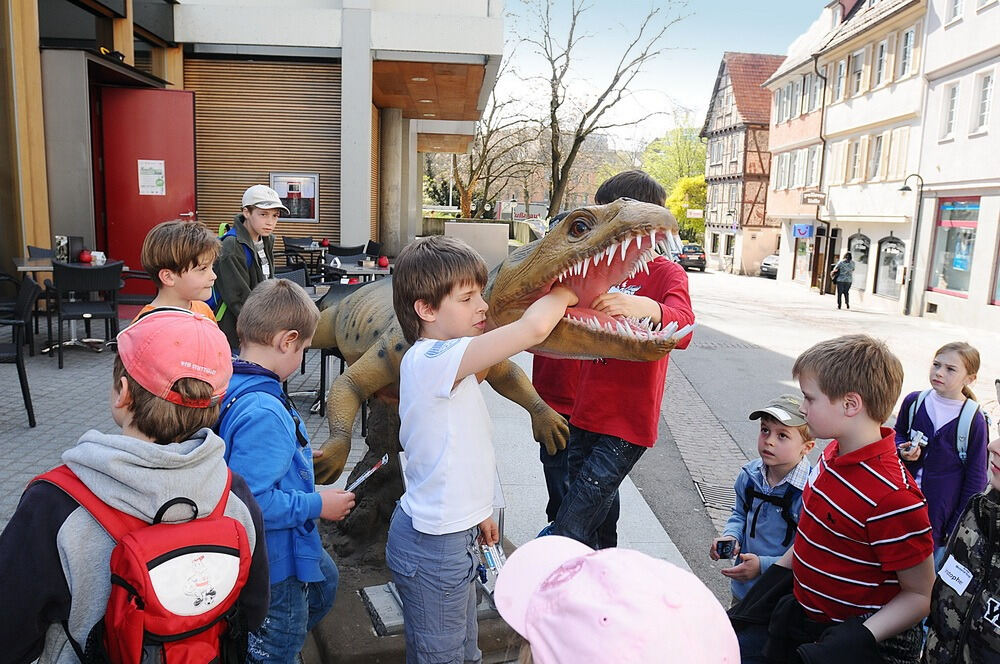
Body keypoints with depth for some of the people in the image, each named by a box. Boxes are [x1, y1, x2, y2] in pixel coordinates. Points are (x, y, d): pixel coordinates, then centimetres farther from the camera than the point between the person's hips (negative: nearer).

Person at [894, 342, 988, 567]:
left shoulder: (973, 420, -14)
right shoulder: (914, 401, -4)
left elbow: (976, 478, -7)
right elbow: (898, 433, 15)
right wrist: (903, 450, -9)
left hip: (942, 509, -3)